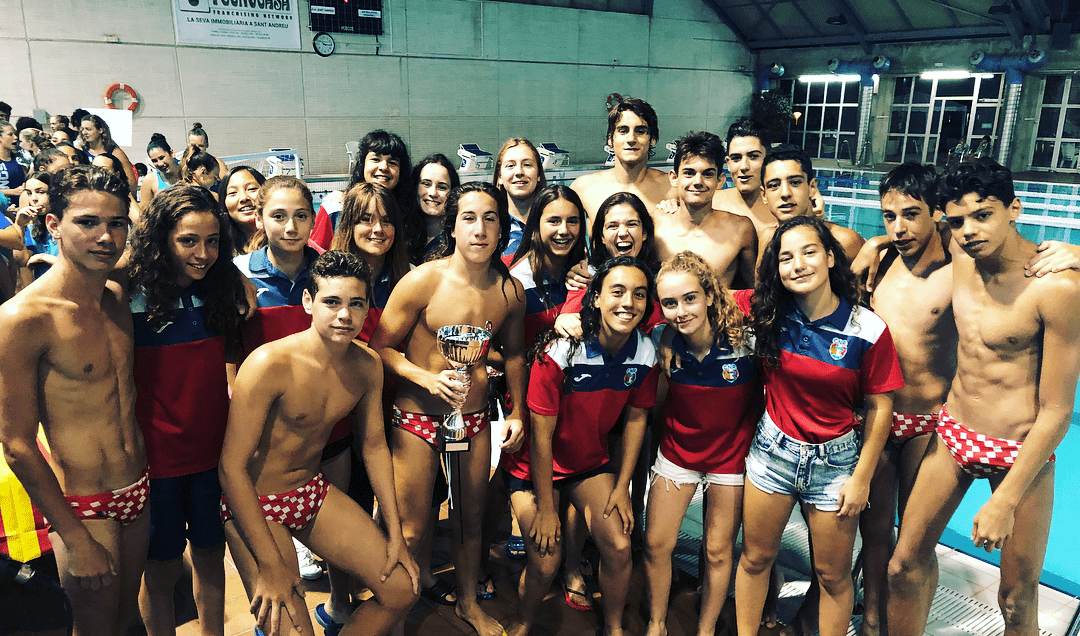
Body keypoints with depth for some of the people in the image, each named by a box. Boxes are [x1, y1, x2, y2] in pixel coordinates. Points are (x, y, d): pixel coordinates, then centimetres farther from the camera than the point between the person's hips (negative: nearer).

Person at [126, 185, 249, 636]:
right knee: (163, 567, 12)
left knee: (211, 553, 18)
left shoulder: (220, 287, -1)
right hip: (156, 452, -3)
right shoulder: (130, 295, -14)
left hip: (214, 448, 4)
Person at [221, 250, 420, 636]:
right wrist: (270, 565, -22)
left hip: (314, 490, 6)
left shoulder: (368, 366, -6)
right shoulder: (270, 364, -26)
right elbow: (232, 467, -23)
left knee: (402, 589, 2)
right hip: (253, 502, -6)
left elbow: (374, 445, 6)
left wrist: (394, 534, 4)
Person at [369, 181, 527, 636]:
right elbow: (380, 347, -10)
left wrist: (517, 412, 11)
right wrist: (427, 378, -24)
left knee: (470, 517, 19)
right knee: (412, 529, 4)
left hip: (475, 417, 4)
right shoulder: (424, 281, -17)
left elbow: (513, 352, 12)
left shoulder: (510, 291, -4)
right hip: (417, 416, -4)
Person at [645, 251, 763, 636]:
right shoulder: (662, 341, -17)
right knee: (656, 545, 7)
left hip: (732, 455, -2)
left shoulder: (745, 337, -25)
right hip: (677, 449, 2)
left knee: (718, 550, 11)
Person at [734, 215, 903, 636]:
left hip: (835, 459, -2)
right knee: (755, 558, 17)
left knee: (833, 575, 14)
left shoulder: (869, 331, -16)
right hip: (773, 448, 2)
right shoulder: (766, 311, -11)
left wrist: (862, 478, -6)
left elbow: (880, 405, -8)